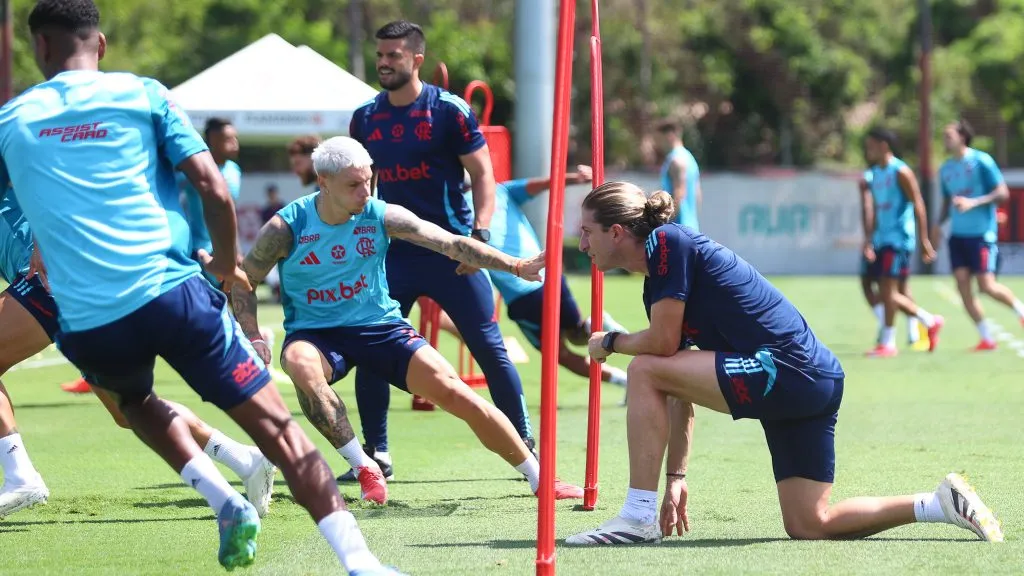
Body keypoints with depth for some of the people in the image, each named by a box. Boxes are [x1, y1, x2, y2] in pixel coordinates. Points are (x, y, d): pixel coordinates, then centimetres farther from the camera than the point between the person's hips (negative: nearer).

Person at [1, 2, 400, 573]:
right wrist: (227, 262, 16)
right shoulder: (143, 95, 7)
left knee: (134, 399, 35)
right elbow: (214, 188, 0)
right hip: (171, 292, -2)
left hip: (87, 325, 2)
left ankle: (227, 502, 13)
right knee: (276, 426, 1)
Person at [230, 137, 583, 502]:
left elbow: (451, 243, -11)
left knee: (454, 392, -11)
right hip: (314, 334, -2)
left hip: (380, 327, 2)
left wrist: (515, 266, -22)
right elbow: (243, 281, -1)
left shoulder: (381, 216, -8)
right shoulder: (287, 227, -12)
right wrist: (254, 340, -15)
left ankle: (539, 479, 5)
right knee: (300, 364, -38)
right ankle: (364, 469, -25)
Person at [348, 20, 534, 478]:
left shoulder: (449, 111, -7)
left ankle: (526, 446, 6)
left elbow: (482, 174, -6)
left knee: (489, 348, -3)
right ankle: (375, 454, 10)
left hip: (451, 250, -4)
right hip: (393, 251, 4)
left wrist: (480, 233, -18)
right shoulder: (365, 119, 6)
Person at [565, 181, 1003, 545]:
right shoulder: (659, 283, 21)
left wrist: (610, 342, 7)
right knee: (808, 524, 10)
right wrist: (675, 477, 18)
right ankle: (943, 503, 15)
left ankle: (639, 516, -14)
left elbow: (663, 344, -14)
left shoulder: (667, 241, -7)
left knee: (644, 372, -13)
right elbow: (683, 378, 22)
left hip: (784, 370, -10)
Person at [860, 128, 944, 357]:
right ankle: (930, 322, 22)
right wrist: (869, 240, 15)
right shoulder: (876, 173, 14)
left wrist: (924, 240, -17)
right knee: (887, 293, 8)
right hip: (883, 240, 9)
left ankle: (888, 343, -6)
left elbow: (918, 206, -13)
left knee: (888, 290, -11)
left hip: (899, 238, -9)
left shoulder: (901, 172, -11)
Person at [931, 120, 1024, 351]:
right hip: (957, 234, 6)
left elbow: (1003, 193, -11)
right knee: (962, 282, -3)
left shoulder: (981, 161, -8)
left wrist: (973, 203, -21)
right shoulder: (946, 169, 12)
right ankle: (986, 338, 3)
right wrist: (939, 224, 5)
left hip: (981, 233, -6)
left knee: (987, 285, -12)